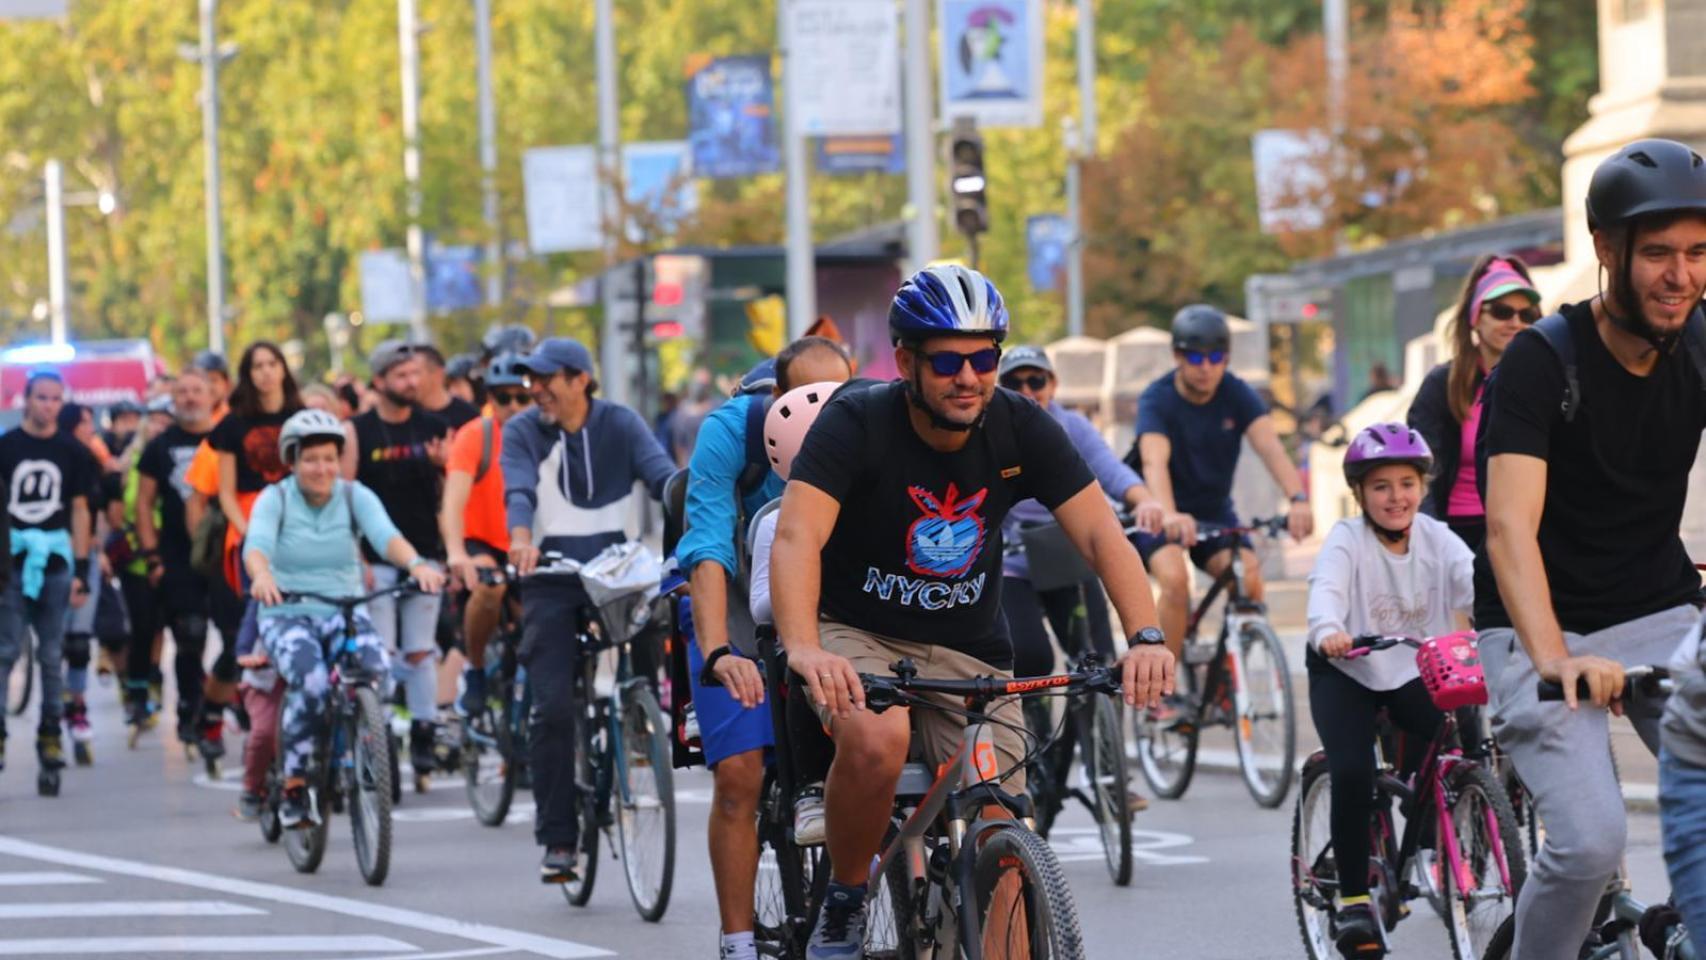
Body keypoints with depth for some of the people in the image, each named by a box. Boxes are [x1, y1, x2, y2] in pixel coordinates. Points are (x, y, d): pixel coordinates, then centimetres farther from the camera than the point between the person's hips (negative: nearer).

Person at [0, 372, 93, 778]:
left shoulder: (72, 452, 7)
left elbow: (79, 511, 9)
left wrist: (82, 569, 3)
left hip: (55, 562, 2)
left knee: (52, 654, 5)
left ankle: (50, 734, 11)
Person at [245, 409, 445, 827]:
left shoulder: (355, 496, 1)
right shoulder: (275, 499, -4)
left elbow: (386, 534, -17)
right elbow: (257, 544, -22)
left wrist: (417, 564, -39)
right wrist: (262, 577, -46)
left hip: (344, 611, 2)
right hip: (287, 614, -2)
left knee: (374, 666, -30)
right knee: (311, 681, -33)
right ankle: (293, 788, -17)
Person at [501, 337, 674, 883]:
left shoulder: (620, 424, 3)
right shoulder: (523, 432, 2)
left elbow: (661, 474, -11)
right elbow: (519, 489, -15)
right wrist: (521, 538, -37)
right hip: (552, 576, -1)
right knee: (554, 708, -9)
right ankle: (558, 839, -3)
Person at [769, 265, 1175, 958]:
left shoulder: (1021, 430, -10)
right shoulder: (856, 424, -19)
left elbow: (1101, 534, -17)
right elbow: (797, 536, -33)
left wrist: (1146, 637, -35)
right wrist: (804, 649, -51)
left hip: (969, 649, 3)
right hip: (859, 636, -3)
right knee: (876, 740, -35)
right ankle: (844, 902, -10)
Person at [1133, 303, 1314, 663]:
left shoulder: (1236, 394, -10)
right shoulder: (1157, 400, -19)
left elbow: (1270, 446, -25)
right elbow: (1154, 462, -36)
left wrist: (1298, 499, -45)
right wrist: (1170, 515, -56)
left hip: (1215, 512, 3)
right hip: (1165, 517, -3)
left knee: (1250, 581, -22)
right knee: (1175, 580, -31)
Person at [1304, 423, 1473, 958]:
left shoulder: (1437, 540, -7)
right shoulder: (1347, 541, -15)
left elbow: (1475, 581, -24)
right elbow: (1326, 589, -34)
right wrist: (1328, 632, -57)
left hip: (1415, 673, 3)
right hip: (1347, 673, -3)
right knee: (1351, 773, -23)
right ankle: (1352, 898, -10)